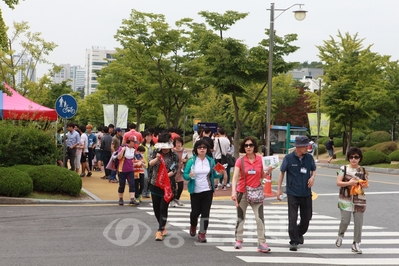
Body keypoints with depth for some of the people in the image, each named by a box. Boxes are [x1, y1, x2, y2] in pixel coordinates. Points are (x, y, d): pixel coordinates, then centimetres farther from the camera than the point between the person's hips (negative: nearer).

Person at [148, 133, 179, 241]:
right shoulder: (156, 153, 3)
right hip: (155, 184, 4)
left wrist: (166, 176, -26)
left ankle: (160, 231, -7)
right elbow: (150, 163, -12)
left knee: (163, 208, -10)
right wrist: (157, 158, -32)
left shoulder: (174, 156, -5)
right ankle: (163, 227, 32)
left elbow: (174, 170, -10)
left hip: (167, 186, -4)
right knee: (156, 208, 11)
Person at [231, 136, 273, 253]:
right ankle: (238, 240, 25)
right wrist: (233, 192, -27)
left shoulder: (260, 159, 0)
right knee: (240, 218, 11)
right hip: (242, 192, 0)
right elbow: (235, 177, -14)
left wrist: (268, 171, -10)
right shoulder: (240, 161, -6)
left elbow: (262, 175, 11)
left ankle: (262, 243, -7)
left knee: (260, 218, -9)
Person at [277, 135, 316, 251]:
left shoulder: (309, 158, 0)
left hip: (306, 193, 3)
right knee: (292, 219, -6)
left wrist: (312, 177, -8)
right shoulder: (288, 158, -8)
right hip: (293, 193, -3)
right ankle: (294, 241, 3)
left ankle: (299, 234, 39)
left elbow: (314, 170, 16)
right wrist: (279, 189, 1)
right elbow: (282, 172, 2)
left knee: (306, 218, 12)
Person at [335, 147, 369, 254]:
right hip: (346, 199, -2)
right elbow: (338, 182, -4)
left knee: (358, 222, 1)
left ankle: (356, 244, 12)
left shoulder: (363, 171, 6)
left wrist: (364, 184, -10)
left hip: (359, 200, 2)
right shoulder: (344, 169, 0)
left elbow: (366, 184, 12)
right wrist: (349, 183, -18)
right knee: (345, 220, -8)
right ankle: (340, 235, 23)